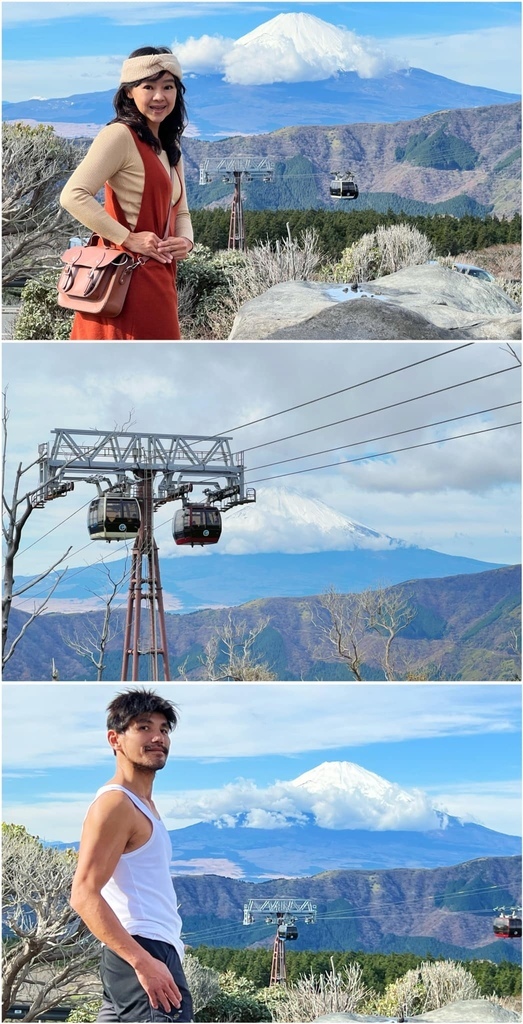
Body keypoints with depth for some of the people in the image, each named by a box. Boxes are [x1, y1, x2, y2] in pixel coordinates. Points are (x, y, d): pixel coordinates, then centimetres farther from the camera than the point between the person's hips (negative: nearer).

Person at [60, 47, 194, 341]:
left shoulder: (171, 148, 18)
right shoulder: (120, 135, -10)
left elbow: (180, 211, 22)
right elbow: (73, 196, -19)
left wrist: (185, 240, -1)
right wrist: (129, 239, -19)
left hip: (157, 277, 9)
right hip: (127, 276, -9)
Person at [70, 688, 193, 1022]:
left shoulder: (144, 806, 21)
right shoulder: (115, 804, -10)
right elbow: (84, 895, -19)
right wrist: (143, 961, -25)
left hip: (147, 956, 10)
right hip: (143, 953, -10)